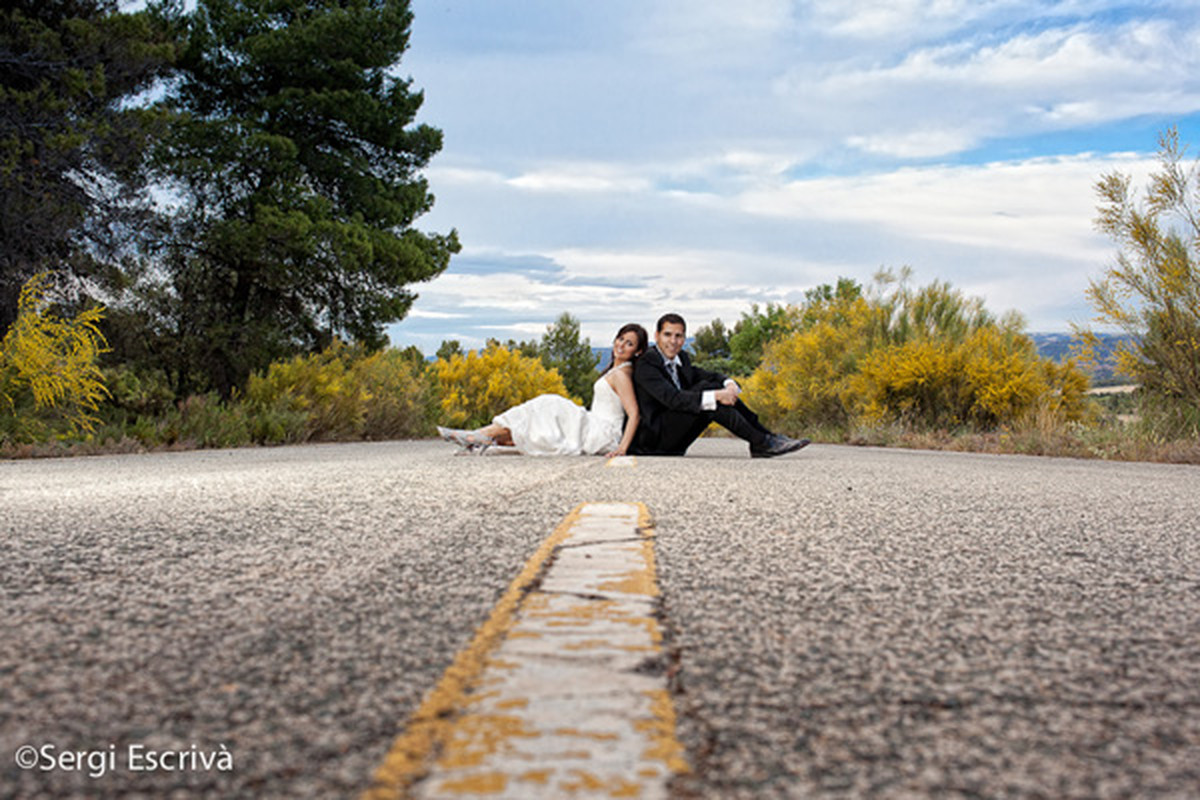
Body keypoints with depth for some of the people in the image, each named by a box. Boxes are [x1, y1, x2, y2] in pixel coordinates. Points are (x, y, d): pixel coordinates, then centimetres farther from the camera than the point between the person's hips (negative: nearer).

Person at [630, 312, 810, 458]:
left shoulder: (681, 358, 11)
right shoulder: (645, 364, -16)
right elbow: (672, 399, -28)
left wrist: (729, 385, -18)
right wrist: (715, 397, -34)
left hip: (673, 442, 8)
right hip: (652, 439, -8)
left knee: (716, 386, -5)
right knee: (706, 391, -25)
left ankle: (768, 437, -8)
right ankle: (762, 443, -21)